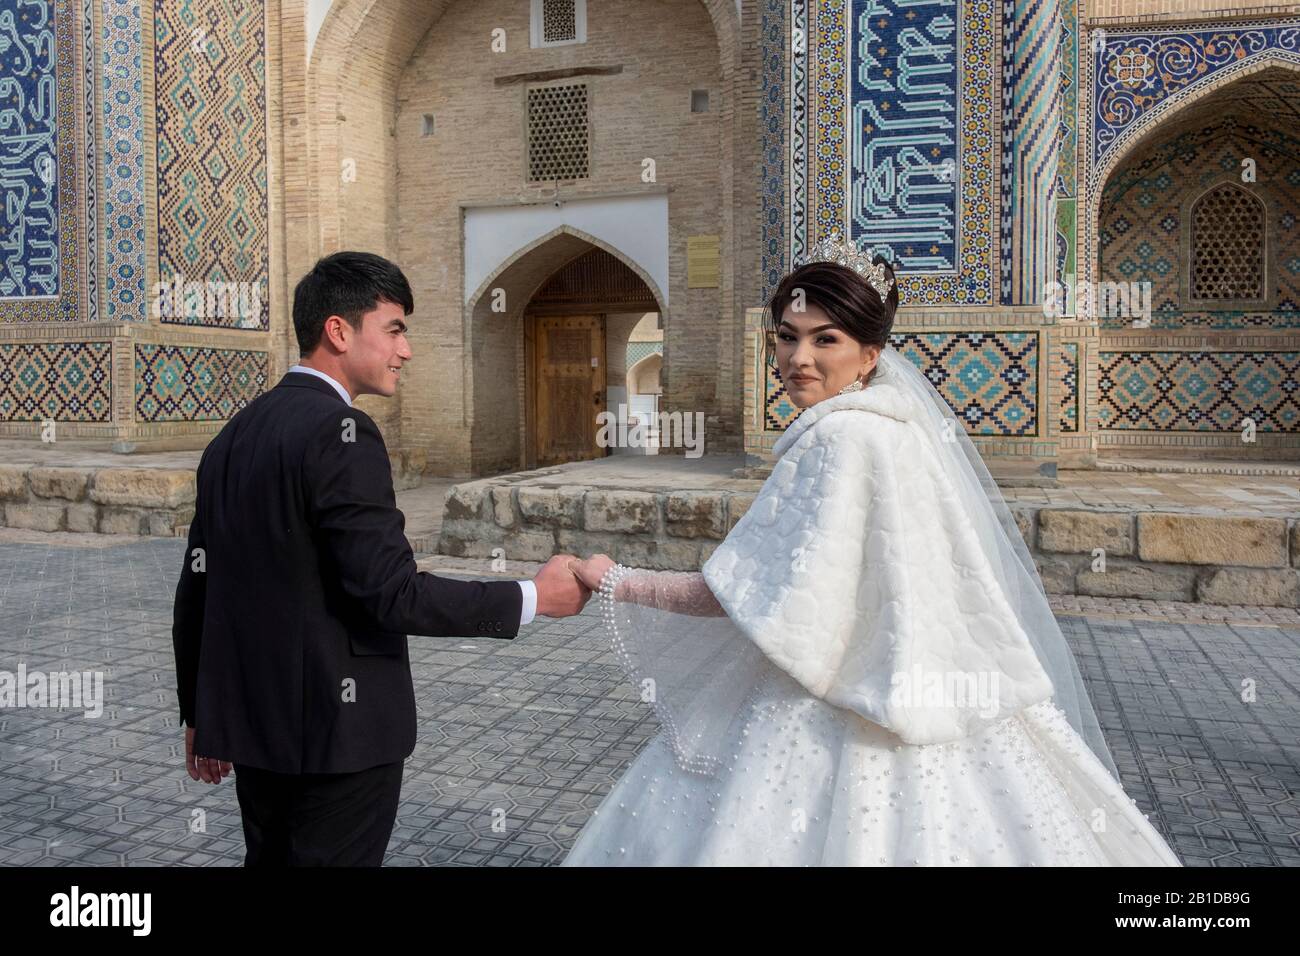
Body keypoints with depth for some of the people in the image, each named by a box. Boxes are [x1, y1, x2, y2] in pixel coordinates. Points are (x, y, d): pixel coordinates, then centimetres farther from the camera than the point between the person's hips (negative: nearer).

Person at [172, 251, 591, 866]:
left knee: (270, 860, 21)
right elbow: (393, 593, -23)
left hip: (253, 723, 8)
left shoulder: (233, 435, 8)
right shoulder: (340, 430, -19)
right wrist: (531, 597, -14)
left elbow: (195, 590, 12)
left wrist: (199, 711, 21)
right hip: (338, 728, -8)